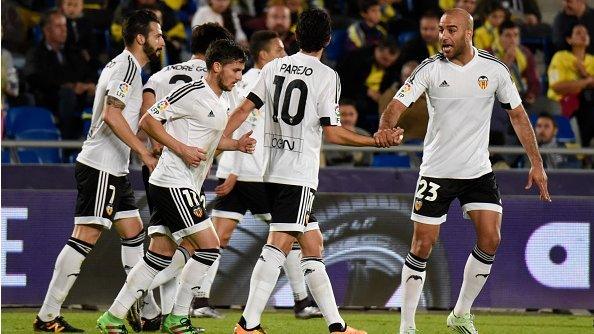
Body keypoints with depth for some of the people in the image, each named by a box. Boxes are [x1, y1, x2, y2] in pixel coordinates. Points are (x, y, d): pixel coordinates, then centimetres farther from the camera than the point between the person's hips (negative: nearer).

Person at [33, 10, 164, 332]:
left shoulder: (121, 64, 19)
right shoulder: (127, 65, -12)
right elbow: (111, 114, -22)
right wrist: (144, 152, -21)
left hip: (114, 169, 11)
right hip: (100, 167, -11)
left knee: (133, 232, 11)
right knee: (86, 236, -11)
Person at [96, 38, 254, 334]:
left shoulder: (225, 99, 14)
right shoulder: (192, 93, -14)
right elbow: (148, 121, -13)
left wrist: (237, 144, 8)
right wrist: (182, 149, -18)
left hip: (186, 187, 10)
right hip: (173, 184, -10)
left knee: (160, 257, 8)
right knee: (209, 248, -11)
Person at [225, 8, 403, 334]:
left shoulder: (274, 67, 8)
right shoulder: (327, 76, -7)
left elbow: (245, 108, 4)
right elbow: (332, 132, -8)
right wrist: (378, 141, -1)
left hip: (273, 172, 7)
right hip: (299, 175, -7)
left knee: (312, 244, 10)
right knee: (278, 246, -9)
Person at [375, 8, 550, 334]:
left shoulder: (494, 69, -3)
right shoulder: (430, 69, -9)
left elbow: (518, 114, 6)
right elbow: (398, 103, -19)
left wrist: (536, 163, 3)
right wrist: (385, 127, -42)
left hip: (479, 170, 2)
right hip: (437, 171, -2)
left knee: (490, 239, -8)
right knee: (422, 246, -4)